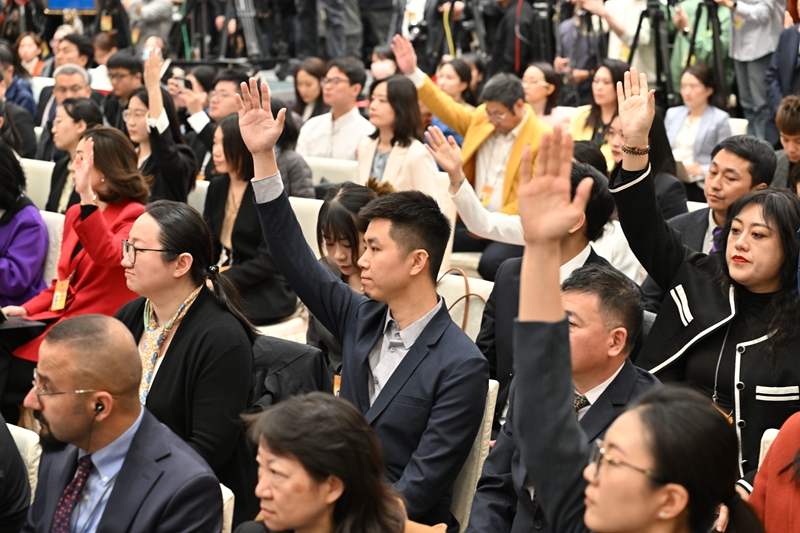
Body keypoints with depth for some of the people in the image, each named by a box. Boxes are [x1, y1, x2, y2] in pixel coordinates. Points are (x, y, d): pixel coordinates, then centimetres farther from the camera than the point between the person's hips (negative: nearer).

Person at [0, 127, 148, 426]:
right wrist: (26, 310, 4)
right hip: (59, 317, 7)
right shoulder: (75, 214, 16)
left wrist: (88, 197, -33)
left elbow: (108, 255, -27)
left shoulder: (133, 216, -6)